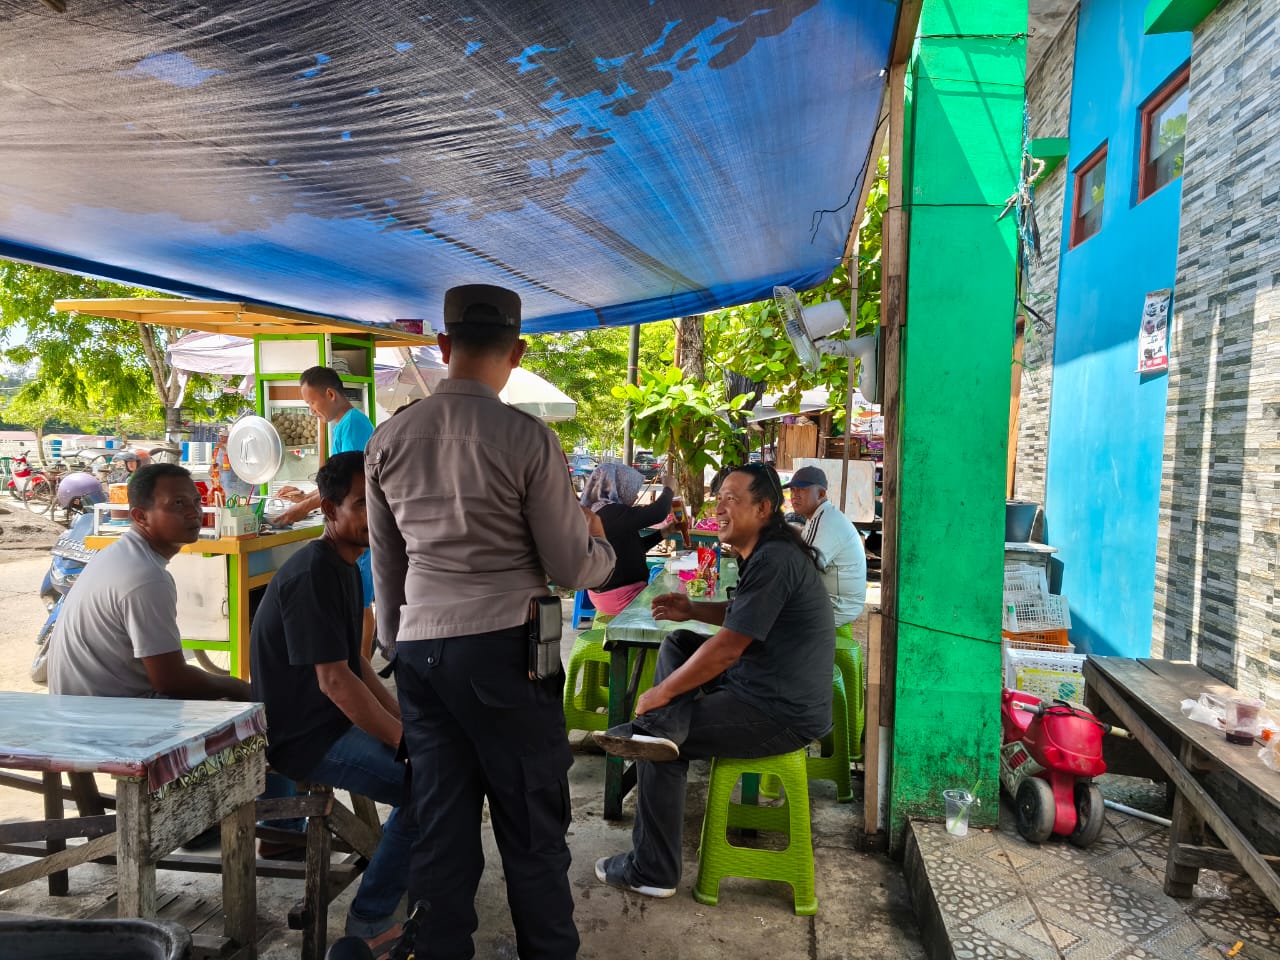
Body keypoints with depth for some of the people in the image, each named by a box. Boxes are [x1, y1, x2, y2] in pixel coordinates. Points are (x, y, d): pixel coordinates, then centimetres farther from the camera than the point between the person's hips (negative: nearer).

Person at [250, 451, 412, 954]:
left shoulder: (344, 566, 9)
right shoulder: (313, 572, -21)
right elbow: (334, 680, -25)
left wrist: (404, 721, 6)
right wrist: (405, 740, -19)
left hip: (335, 720, 10)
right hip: (304, 737, -10)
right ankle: (370, 920, -2)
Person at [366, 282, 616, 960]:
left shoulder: (387, 440, 5)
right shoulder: (526, 438, -10)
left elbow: (385, 566, 13)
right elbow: (571, 568, -5)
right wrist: (600, 541, 17)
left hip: (420, 648, 5)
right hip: (506, 648, -4)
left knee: (439, 827, 14)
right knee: (532, 828, 9)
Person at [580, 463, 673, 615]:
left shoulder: (596, 513, 10)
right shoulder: (613, 513, -23)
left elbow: (635, 547, 18)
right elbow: (658, 512, -23)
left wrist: (666, 531, 14)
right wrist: (668, 490, -3)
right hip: (621, 597, -10)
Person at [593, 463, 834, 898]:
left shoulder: (773, 560, -22)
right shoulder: (768, 551, 11)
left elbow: (727, 648, -23)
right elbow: (745, 616, 27)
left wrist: (661, 692, -13)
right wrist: (693, 610, 10)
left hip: (781, 714, -10)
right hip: (770, 687, 10)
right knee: (678, 644, 11)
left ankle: (651, 873, 7)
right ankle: (665, 728, -13)